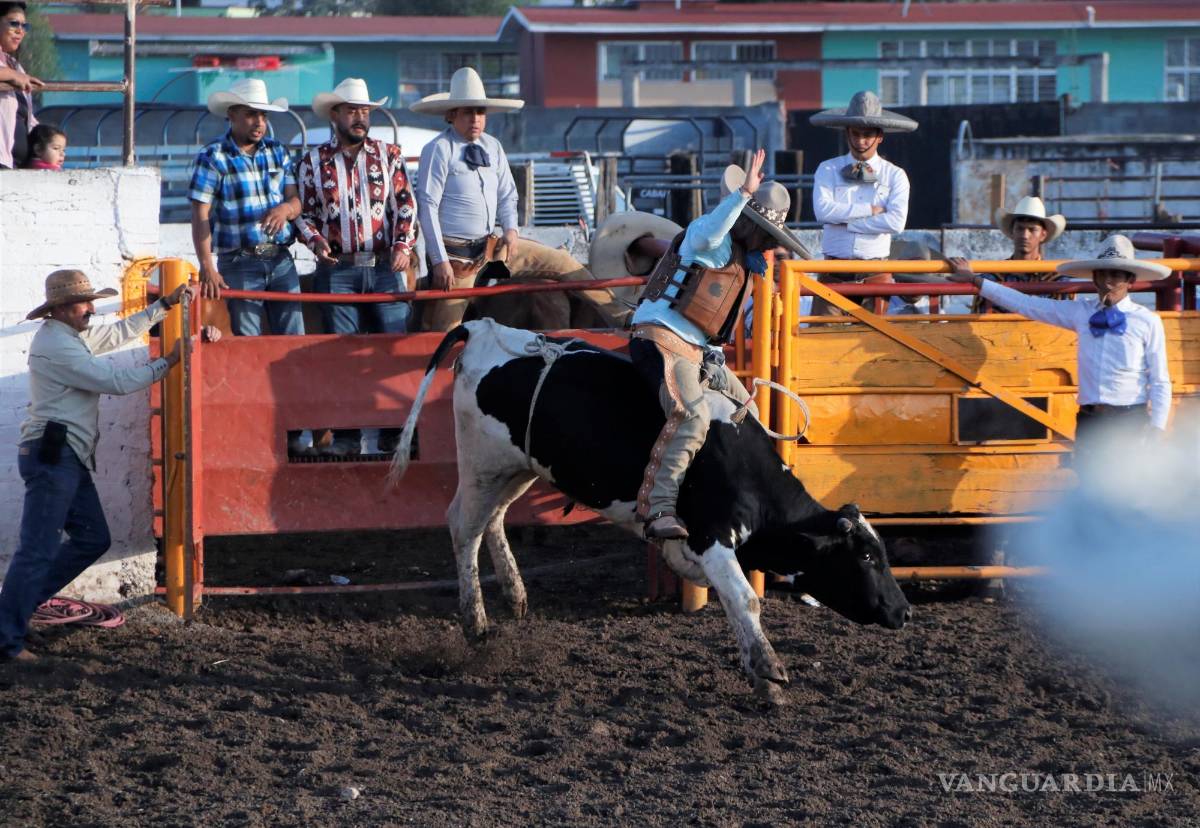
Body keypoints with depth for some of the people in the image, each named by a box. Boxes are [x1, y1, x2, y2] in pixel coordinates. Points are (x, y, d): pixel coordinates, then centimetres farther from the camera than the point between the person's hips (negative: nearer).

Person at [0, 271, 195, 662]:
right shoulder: (56, 345, -15)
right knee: (39, 549, -13)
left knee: (93, 539, 14)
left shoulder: (73, 335, 17)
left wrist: (166, 304, 21)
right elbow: (114, 380, -17)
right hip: (52, 456, -11)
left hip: (70, 460, 11)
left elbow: (121, 332, 27)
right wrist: (167, 362, -9)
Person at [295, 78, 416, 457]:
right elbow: (304, 212, 11)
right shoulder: (313, 161, 7)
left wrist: (404, 245, -7)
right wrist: (316, 241, -8)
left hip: (385, 268, 0)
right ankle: (347, 435, 5)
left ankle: (394, 432, 2)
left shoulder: (388, 155, 8)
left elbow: (405, 205, 7)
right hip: (337, 271, 0)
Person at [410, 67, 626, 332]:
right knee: (446, 336, -8)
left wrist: (510, 228, -4)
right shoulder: (438, 151, -13)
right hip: (454, 254, -6)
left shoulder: (492, 148, 7)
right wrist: (440, 261, -19)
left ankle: (619, 318, 3)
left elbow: (507, 194, 17)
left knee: (561, 263, 1)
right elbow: (427, 206, -15)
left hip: (491, 247, 6)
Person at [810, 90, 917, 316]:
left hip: (875, 272, 0)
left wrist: (844, 220, -8)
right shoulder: (828, 170, 7)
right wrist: (870, 210, -9)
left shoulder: (895, 176, 6)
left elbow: (896, 222, -10)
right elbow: (823, 210, -10)